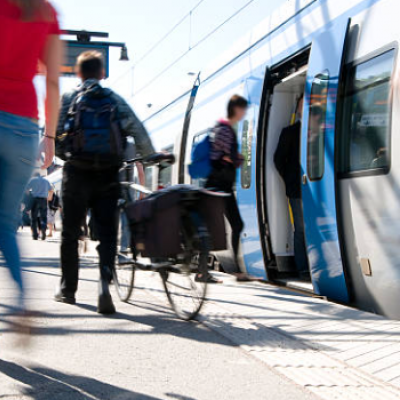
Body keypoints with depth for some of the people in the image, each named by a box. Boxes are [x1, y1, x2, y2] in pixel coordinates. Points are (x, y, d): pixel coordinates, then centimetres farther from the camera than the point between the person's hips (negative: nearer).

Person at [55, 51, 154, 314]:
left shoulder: (68, 99, 4)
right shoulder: (114, 99, 7)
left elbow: (55, 133, -2)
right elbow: (138, 130, 0)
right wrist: (151, 158, 11)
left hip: (77, 173, 0)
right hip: (108, 174, 0)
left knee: (70, 233, 12)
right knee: (108, 234, 1)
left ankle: (68, 289, 20)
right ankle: (105, 284, -21)